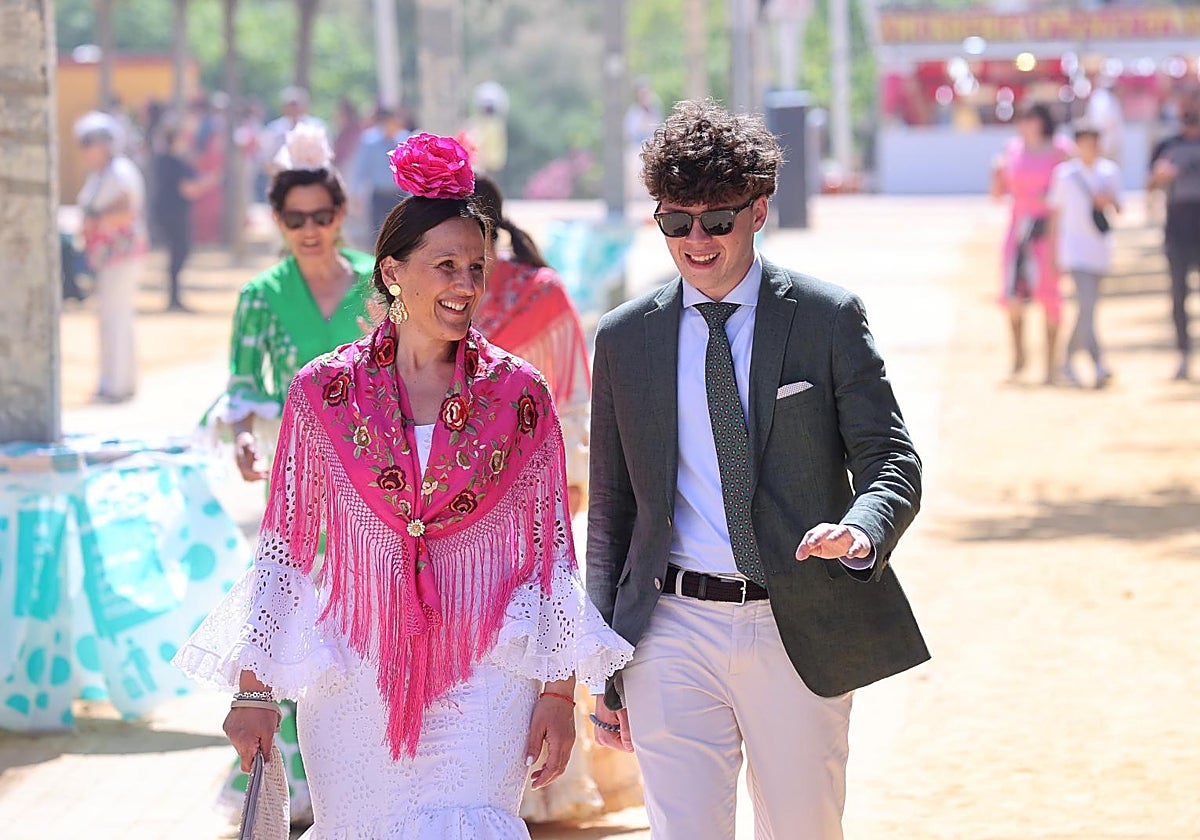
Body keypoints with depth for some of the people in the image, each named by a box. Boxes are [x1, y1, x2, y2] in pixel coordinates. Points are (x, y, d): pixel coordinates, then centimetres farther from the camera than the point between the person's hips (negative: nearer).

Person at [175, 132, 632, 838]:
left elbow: (552, 551, 3)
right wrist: (254, 691, 2)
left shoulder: (519, 393, 1)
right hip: (355, 675, 1)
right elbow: (283, 547, 4)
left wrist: (559, 693, -1)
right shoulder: (325, 390, 1)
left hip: (483, 673, -1)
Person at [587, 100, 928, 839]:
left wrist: (861, 531, -28)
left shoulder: (829, 320, 1)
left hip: (799, 631, -1)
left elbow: (891, 459, -3)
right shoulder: (624, 340, 8)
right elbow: (611, 504, 12)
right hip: (673, 632, 1)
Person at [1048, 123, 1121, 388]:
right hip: (1076, 249, -5)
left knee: (1086, 309, 11)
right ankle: (1098, 366, -20)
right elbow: (1055, 211, 2)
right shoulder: (1064, 173, -3)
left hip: (1101, 248, 5)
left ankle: (1068, 361, 25)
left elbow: (1118, 210, 14)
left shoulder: (1110, 172, 7)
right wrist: (1055, 248, 0)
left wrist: (1110, 202, -9)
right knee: (1087, 307, -16)